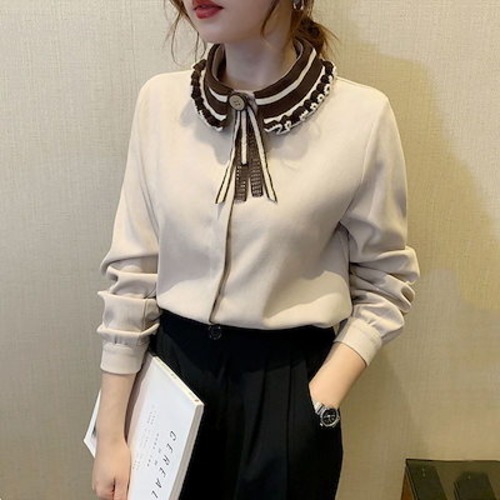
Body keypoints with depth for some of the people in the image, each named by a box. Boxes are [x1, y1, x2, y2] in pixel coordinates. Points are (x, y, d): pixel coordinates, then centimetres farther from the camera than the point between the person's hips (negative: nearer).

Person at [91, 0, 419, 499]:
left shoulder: (362, 115, -13)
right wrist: (110, 435, -1)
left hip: (286, 381, -2)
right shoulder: (160, 99, -6)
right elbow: (133, 269, -4)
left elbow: (384, 283, -3)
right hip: (172, 366, 3)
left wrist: (321, 402, -13)